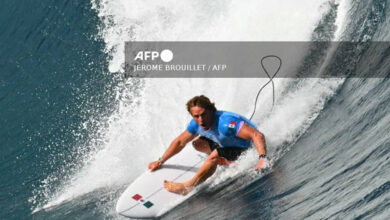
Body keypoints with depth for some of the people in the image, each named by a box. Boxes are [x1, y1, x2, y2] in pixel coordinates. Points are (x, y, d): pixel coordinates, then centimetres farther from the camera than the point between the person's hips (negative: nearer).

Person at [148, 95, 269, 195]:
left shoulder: (225, 123, -37)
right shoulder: (197, 123, -12)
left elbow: (257, 135, -43)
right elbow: (180, 142, 5)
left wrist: (263, 158, -56)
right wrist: (160, 161, 9)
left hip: (249, 149, -8)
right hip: (229, 142, 8)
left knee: (215, 155, -30)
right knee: (197, 144, 12)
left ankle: (187, 186, -20)